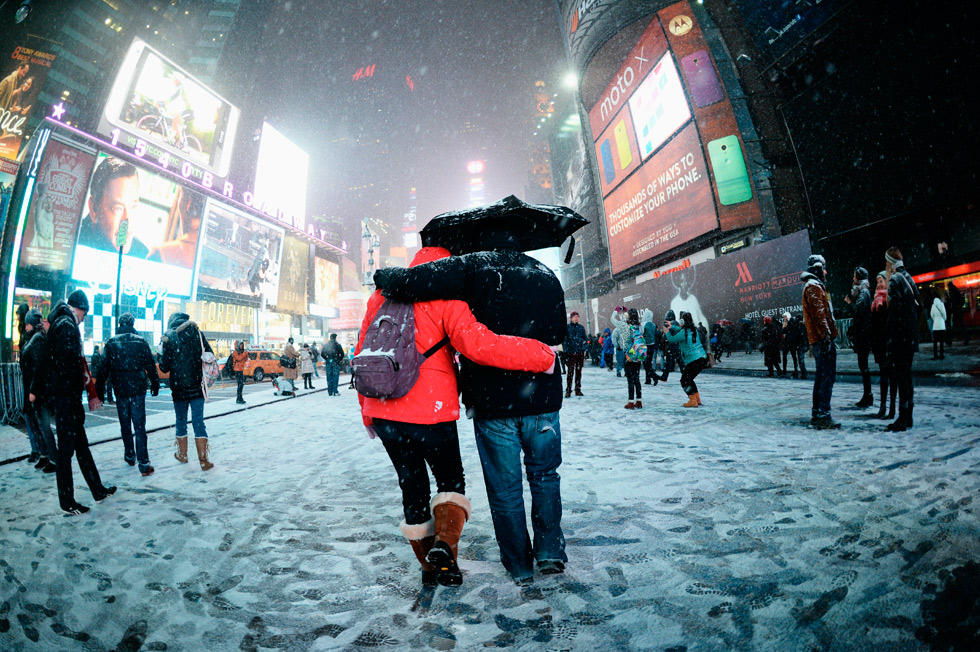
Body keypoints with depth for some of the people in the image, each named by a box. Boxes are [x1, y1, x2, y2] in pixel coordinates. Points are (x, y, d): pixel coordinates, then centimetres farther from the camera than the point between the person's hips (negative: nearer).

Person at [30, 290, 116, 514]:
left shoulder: (59, 324, 16)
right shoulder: (67, 325, -14)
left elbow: (46, 359, 20)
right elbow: (70, 360, -23)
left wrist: (36, 389, 24)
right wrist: (86, 382, -11)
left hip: (67, 394, 10)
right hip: (65, 393, -10)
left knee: (81, 443, 14)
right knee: (67, 446, -1)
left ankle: (98, 490, 23)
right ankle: (67, 501, 10)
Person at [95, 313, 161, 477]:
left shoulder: (111, 342, -1)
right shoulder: (141, 341, -3)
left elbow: (104, 367, 0)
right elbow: (151, 365, 0)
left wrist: (99, 388, 8)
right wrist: (155, 384, 10)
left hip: (121, 390, 1)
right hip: (138, 389, -1)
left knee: (125, 425, 17)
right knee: (140, 426, -2)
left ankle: (129, 456, 31)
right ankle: (144, 464, -7)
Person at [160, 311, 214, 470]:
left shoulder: (169, 337, -5)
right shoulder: (196, 332, 2)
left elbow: (165, 367, -5)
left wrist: (161, 362, 16)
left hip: (179, 386, -1)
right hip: (197, 385, 1)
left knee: (181, 421, 15)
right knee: (198, 421, 1)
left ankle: (182, 455, 28)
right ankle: (203, 460, -2)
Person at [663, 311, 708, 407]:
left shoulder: (684, 333, -16)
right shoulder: (693, 329, 10)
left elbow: (672, 339, -3)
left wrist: (667, 332, 13)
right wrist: (671, 326, 32)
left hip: (694, 361, -9)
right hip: (702, 358, 9)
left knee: (685, 381, 1)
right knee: (689, 379, 21)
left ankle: (693, 401, 1)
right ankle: (697, 399, 26)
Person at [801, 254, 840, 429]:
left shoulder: (812, 286, 23)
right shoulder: (814, 286, -9)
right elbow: (818, 313, -19)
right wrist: (825, 335, -24)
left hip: (818, 339, 11)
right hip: (823, 338, -11)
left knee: (821, 376, 13)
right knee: (828, 376, -11)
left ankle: (816, 414, 17)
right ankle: (824, 416, -11)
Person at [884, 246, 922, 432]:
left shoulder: (894, 279, -11)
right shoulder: (909, 279, 15)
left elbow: (895, 307, -18)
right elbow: (918, 305, 18)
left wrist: (891, 337, -17)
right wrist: (913, 328, 21)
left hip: (900, 335, -9)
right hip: (911, 336, 9)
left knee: (901, 375, -7)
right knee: (906, 374, 13)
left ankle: (903, 419, -4)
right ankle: (907, 417, 20)